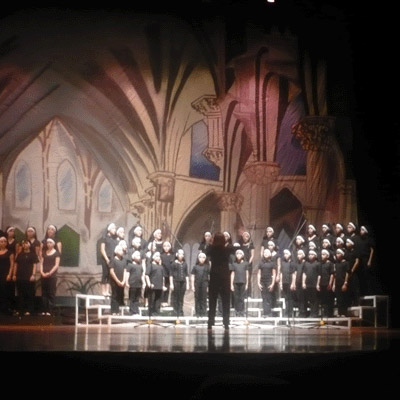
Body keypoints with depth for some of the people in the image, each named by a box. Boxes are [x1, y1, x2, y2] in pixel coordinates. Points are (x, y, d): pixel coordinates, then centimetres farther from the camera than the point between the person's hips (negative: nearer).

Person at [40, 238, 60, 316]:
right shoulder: (44, 252, 15)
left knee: (51, 294, -5)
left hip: (52, 275, -5)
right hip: (43, 276, 5)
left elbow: (56, 265, -6)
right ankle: (44, 310, 6)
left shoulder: (56, 253, 1)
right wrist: (42, 272, -6)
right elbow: (41, 263, 11)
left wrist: (49, 273, -15)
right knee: (44, 293, 4)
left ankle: (49, 311, -6)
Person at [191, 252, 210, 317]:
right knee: (197, 299, 2)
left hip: (204, 284, -1)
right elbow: (192, 276, 8)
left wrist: (209, 286, 1)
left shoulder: (207, 267, 6)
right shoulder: (195, 267, 7)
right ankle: (197, 313, 7)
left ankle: (203, 312, 4)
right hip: (197, 284, 1)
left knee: (204, 299, 0)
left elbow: (209, 277, 6)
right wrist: (192, 286, 2)